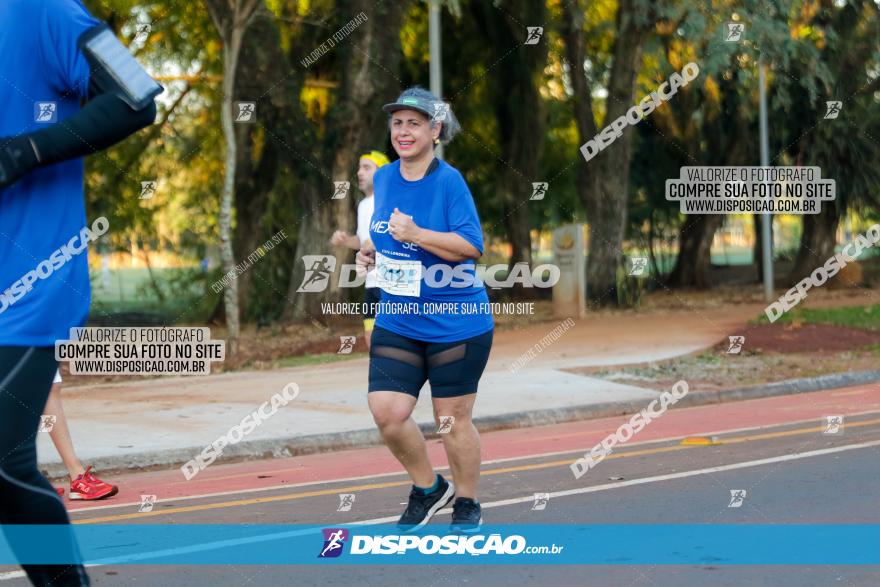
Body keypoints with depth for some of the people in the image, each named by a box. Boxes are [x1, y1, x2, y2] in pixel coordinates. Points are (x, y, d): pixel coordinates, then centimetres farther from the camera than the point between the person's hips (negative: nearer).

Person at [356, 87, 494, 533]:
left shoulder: (449, 182, -13)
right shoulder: (382, 178, 7)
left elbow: (472, 246, -20)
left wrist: (416, 234, -27)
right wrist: (372, 251, 4)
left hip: (456, 325, -5)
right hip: (397, 323, 5)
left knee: (452, 420, 5)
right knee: (386, 412, -7)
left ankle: (467, 504, 27)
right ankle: (428, 488, 19)